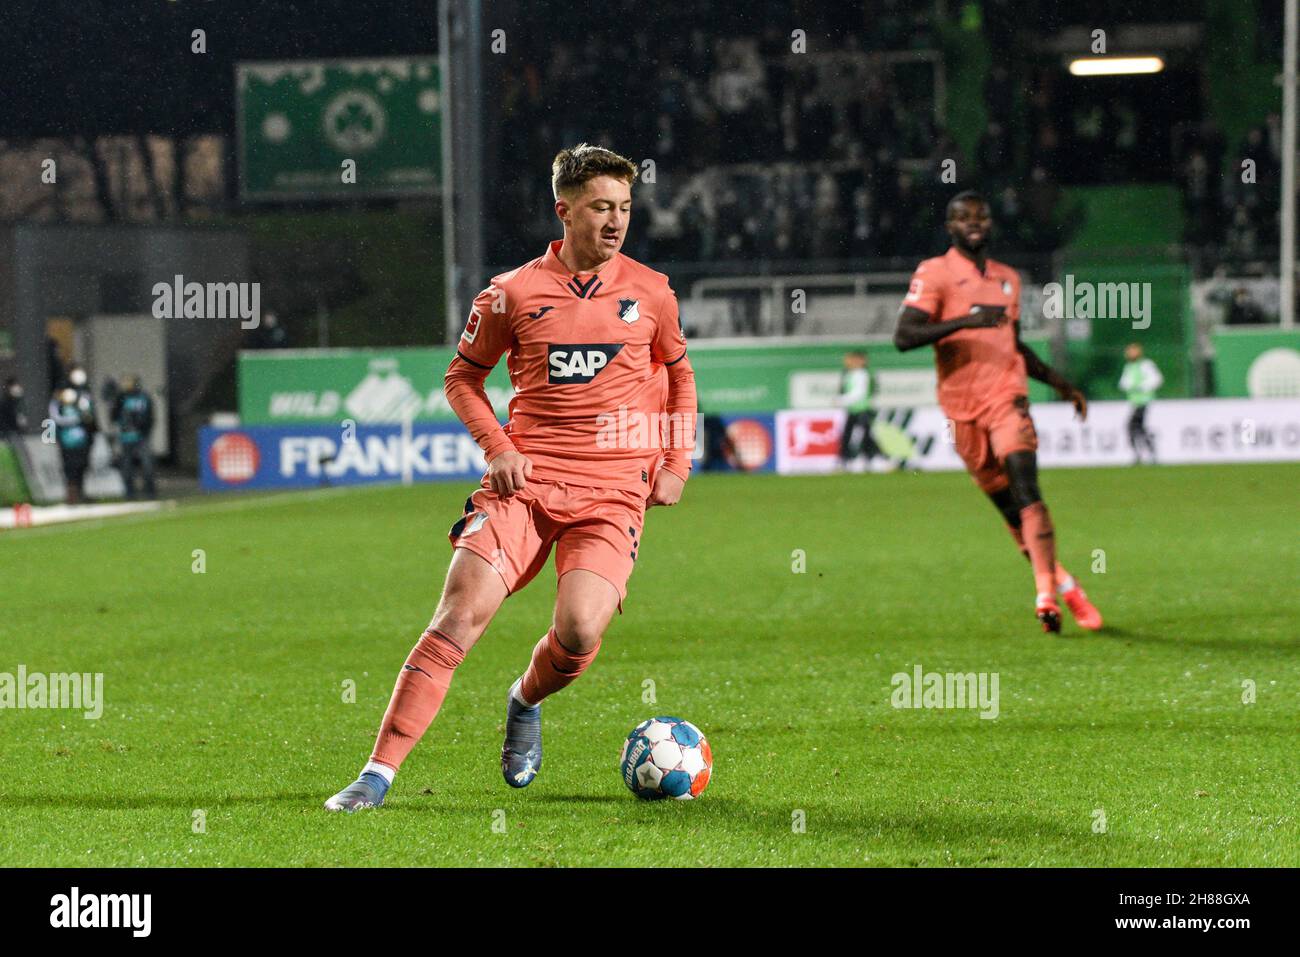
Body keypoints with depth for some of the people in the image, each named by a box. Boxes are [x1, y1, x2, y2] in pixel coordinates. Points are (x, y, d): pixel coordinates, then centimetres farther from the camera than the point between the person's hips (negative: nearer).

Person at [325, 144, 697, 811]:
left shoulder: (651, 292, 8)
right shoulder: (514, 292, 3)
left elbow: (678, 373, 24)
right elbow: (462, 377, 15)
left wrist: (678, 463, 12)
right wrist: (497, 447, -1)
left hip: (614, 493, 1)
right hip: (526, 481, 0)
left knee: (579, 630, -21)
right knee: (461, 611, -18)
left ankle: (527, 701, 16)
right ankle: (378, 774, -16)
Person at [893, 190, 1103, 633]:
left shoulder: (1008, 279, 17)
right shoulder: (934, 274, -1)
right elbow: (903, 336, -13)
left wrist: (1058, 382, 25)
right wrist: (966, 320, -23)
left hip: (1007, 398, 2)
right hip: (962, 407, -2)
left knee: (1025, 488, -19)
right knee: (1007, 506, 4)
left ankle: (1046, 593, -25)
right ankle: (1064, 585, 20)